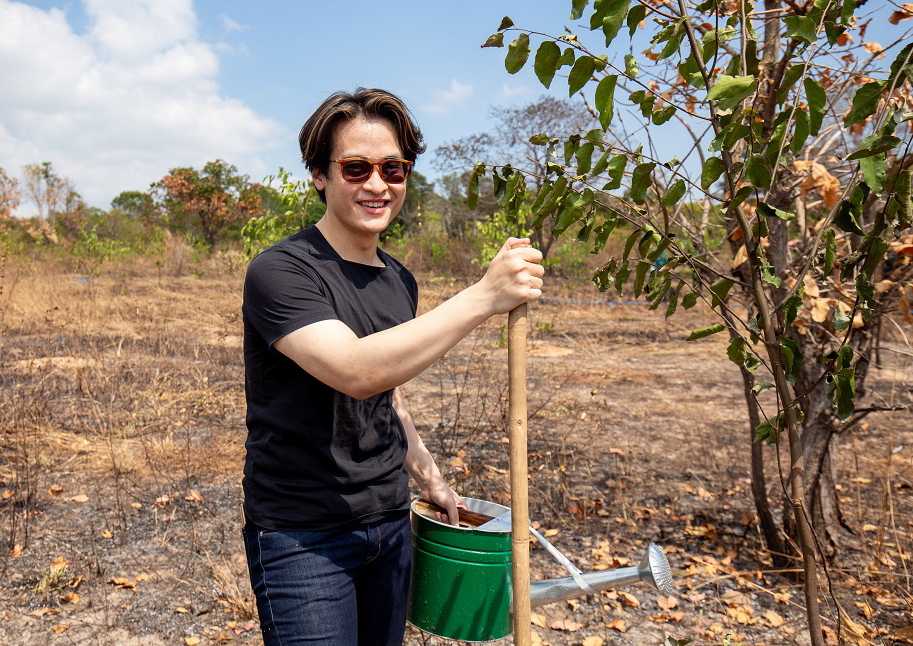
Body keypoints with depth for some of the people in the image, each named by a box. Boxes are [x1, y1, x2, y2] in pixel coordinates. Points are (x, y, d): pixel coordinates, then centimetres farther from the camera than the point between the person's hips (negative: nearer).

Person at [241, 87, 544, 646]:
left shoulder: (400, 281, 8)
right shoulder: (280, 272, -16)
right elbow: (356, 372, -32)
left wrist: (430, 479, 16)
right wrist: (483, 297, -34)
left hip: (389, 523, 7)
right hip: (302, 534, -6)